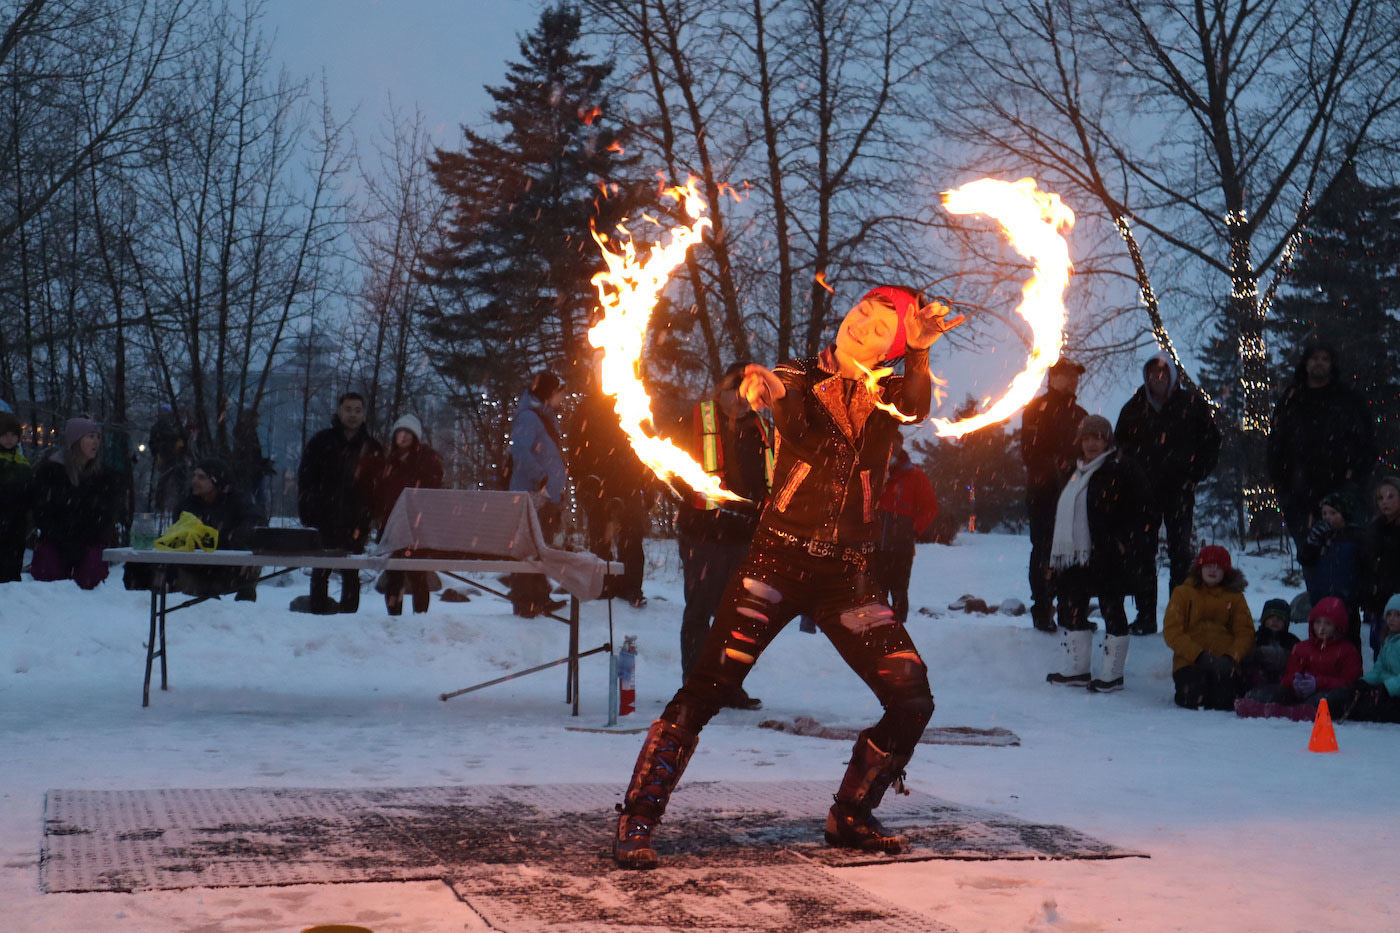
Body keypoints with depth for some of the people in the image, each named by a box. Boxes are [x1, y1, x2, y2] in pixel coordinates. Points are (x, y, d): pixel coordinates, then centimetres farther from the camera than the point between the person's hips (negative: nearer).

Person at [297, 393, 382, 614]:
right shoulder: (321, 442, 5)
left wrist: (368, 517, -5)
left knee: (351, 575, 2)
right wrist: (308, 513, -6)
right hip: (324, 521, 0)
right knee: (320, 572, 4)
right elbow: (305, 479, 4)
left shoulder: (372, 449, 7)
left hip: (355, 523, 0)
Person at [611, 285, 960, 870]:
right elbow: (798, 428, -22)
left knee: (913, 700, -1)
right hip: (779, 559, -3)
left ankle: (850, 817, 19)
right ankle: (636, 822, -5)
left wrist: (920, 352, -34)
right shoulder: (801, 379, 1)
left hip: (847, 575, 3)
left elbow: (916, 410, -16)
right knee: (706, 689, -13)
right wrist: (767, 390, -45)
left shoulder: (886, 395, 8)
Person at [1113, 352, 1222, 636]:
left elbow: (1212, 442, 6)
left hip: (1179, 488, -3)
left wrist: (1194, 476, -1)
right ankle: (1145, 616, 8)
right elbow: (1120, 446, 17)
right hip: (1143, 491, 3)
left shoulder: (1192, 403, 2)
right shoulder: (1135, 407, 9)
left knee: (1181, 551, -5)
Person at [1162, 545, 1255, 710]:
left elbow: (1245, 633, 5)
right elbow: (1172, 631, -2)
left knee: (1224, 703, -24)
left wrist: (1230, 658, -15)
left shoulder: (1235, 597, 13)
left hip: (1225, 663, 1)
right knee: (1194, 701, -28)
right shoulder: (1183, 593, 7)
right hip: (1189, 662, -1)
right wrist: (1200, 656, -15)